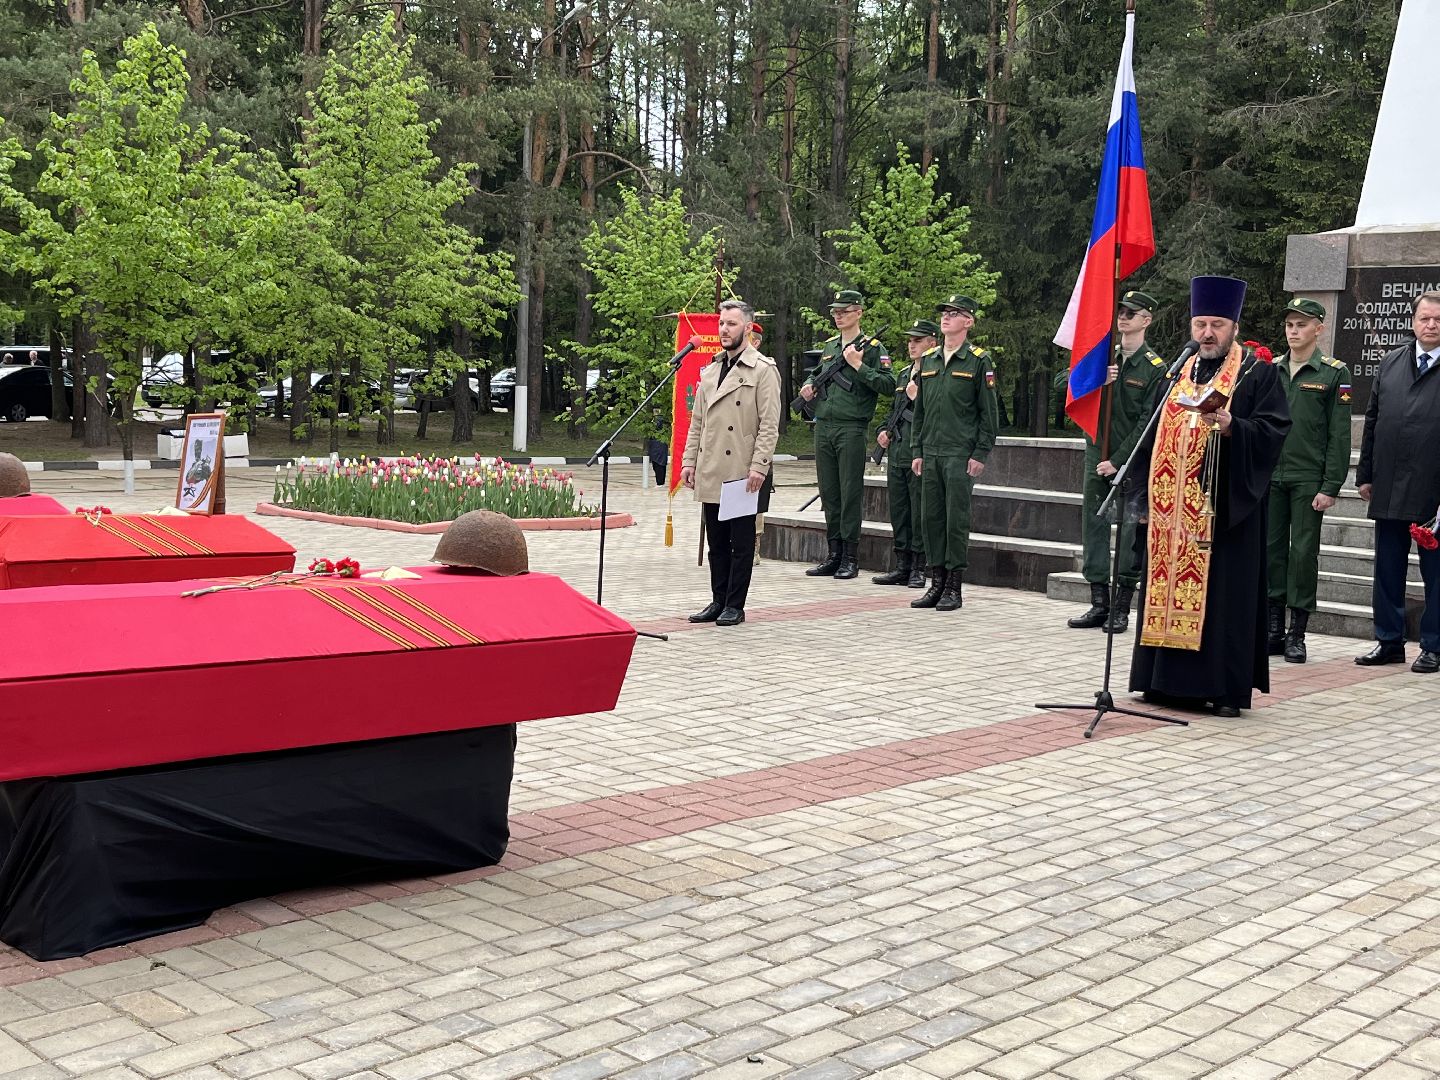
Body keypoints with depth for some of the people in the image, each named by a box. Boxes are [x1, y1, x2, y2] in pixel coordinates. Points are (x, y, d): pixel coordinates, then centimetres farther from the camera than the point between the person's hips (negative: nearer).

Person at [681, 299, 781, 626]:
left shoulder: (763, 370, -4)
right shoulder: (710, 370, 16)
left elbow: (769, 424, -10)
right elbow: (697, 421, 18)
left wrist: (759, 466, -16)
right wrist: (689, 460, 10)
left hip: (742, 473, -6)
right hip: (711, 474, 6)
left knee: (741, 543, 0)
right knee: (716, 542, 11)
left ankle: (735, 606, 6)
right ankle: (718, 601, 18)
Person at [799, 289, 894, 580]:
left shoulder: (873, 348, -3)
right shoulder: (828, 346, 16)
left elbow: (888, 385, -12)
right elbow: (815, 373, 33)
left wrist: (858, 365, -15)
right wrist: (809, 385, 11)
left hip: (851, 429, -6)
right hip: (823, 427, 6)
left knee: (850, 494, -4)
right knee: (829, 494, 9)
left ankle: (850, 558, 1)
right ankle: (834, 555, 15)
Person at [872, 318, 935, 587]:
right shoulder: (904, 376, 19)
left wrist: (917, 397, -17)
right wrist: (884, 430, 13)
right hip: (897, 454, 8)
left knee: (920, 514, -2)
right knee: (898, 512, 11)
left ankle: (918, 569, 5)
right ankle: (902, 567, 18)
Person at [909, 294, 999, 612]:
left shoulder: (978, 361, -2)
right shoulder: (928, 360, 13)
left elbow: (989, 413, -4)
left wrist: (980, 454, -10)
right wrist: (916, 450, 11)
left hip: (961, 455, -5)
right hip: (931, 454, 5)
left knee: (957, 520, -3)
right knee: (932, 517, 7)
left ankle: (954, 588, 3)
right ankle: (936, 583, 15)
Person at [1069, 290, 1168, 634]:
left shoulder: (1155, 367, -4)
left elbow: (1148, 422, -10)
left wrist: (1118, 461, -13)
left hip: (1131, 463, -5)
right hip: (1097, 456, 5)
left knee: (1131, 530, -2)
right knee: (1093, 525, 5)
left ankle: (1121, 608, 5)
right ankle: (1099, 603, 12)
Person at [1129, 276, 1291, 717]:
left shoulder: (1258, 374, 1)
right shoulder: (1177, 374, 17)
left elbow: (1274, 431, -8)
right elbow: (1157, 436, 19)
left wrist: (1231, 426, -25)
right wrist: (1147, 496, 14)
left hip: (1225, 507, -5)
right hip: (1174, 508, 6)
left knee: (1223, 593, -5)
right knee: (1170, 585, 5)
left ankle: (1226, 687, 0)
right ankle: (1168, 679, 12)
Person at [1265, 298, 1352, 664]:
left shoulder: (1334, 373, -1)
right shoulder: (1269, 370, 9)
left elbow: (1339, 435, -3)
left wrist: (1330, 487, -8)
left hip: (1309, 480, -3)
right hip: (1269, 477, 3)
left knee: (1303, 553, 1)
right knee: (1271, 549, 5)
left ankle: (1297, 633, 9)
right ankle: (1273, 629, 13)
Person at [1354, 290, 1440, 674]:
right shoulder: (1389, 364, 12)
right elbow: (1372, 422, 14)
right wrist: (1365, 474, 10)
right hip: (1389, 490, 5)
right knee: (1388, 569, 11)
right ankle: (1389, 642, 21)